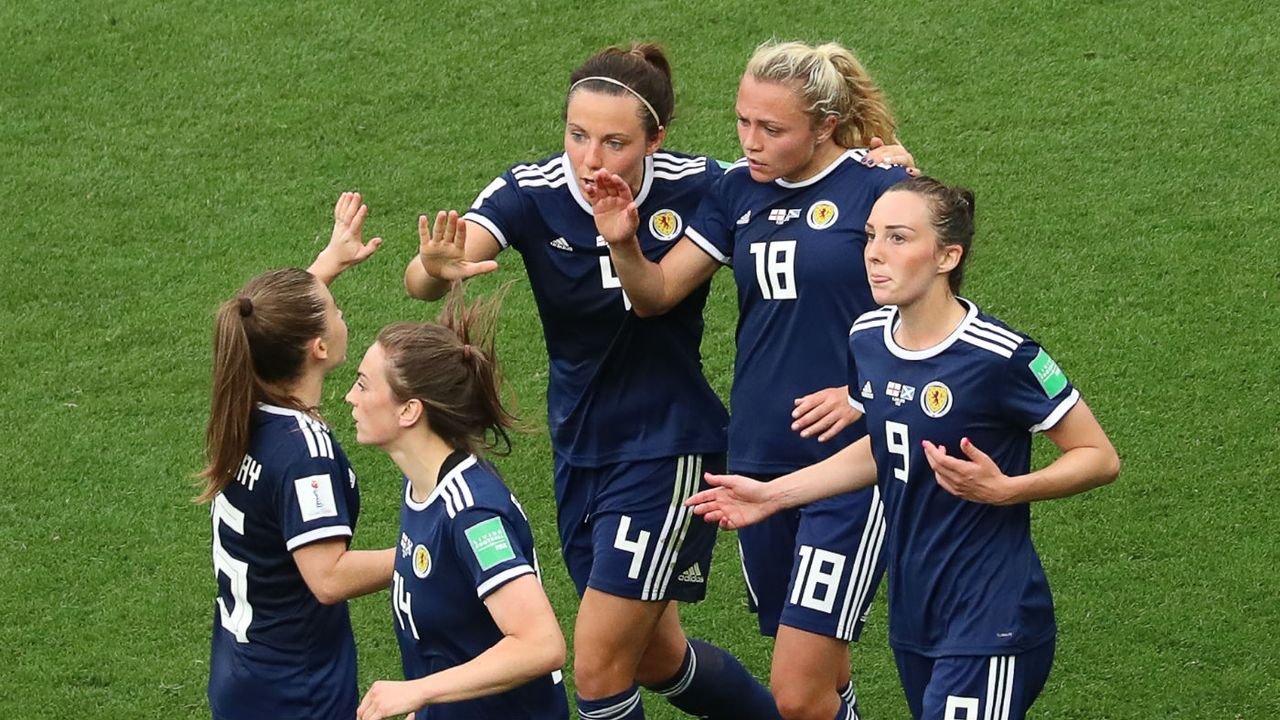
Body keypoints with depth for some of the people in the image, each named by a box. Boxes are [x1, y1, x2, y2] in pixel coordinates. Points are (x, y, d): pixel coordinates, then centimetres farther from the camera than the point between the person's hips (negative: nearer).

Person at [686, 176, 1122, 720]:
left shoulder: (1000, 356, -19)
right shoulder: (867, 339, 3)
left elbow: (1100, 458, -11)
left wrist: (1002, 490, -25)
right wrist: (774, 494, 19)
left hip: (988, 628, -8)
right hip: (913, 615, 8)